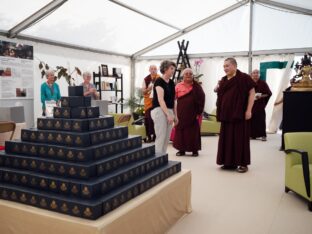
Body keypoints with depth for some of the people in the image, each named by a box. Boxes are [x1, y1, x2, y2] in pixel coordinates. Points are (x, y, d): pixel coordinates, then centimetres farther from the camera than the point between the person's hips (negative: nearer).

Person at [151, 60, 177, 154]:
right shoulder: (159, 81, -10)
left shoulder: (171, 82, 13)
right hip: (160, 111, -8)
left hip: (169, 112, 8)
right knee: (160, 138, -8)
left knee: (166, 139, 9)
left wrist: (175, 115, 13)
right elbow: (160, 100, -18)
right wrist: (168, 114, -23)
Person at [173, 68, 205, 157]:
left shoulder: (197, 86, 1)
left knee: (193, 131, 4)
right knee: (180, 130, 5)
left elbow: (201, 99, -3)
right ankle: (181, 149, 16)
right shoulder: (178, 86, 3)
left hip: (193, 113, -1)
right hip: (181, 113, 1)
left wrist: (199, 112, -8)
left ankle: (194, 150, 15)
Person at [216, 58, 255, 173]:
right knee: (227, 138, 8)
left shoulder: (244, 77, -6)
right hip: (226, 114, 6)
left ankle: (243, 163, 8)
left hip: (240, 113, -6)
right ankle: (229, 162, 18)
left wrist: (248, 110, -14)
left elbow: (252, 93, -9)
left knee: (240, 138, -2)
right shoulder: (223, 80, 12)